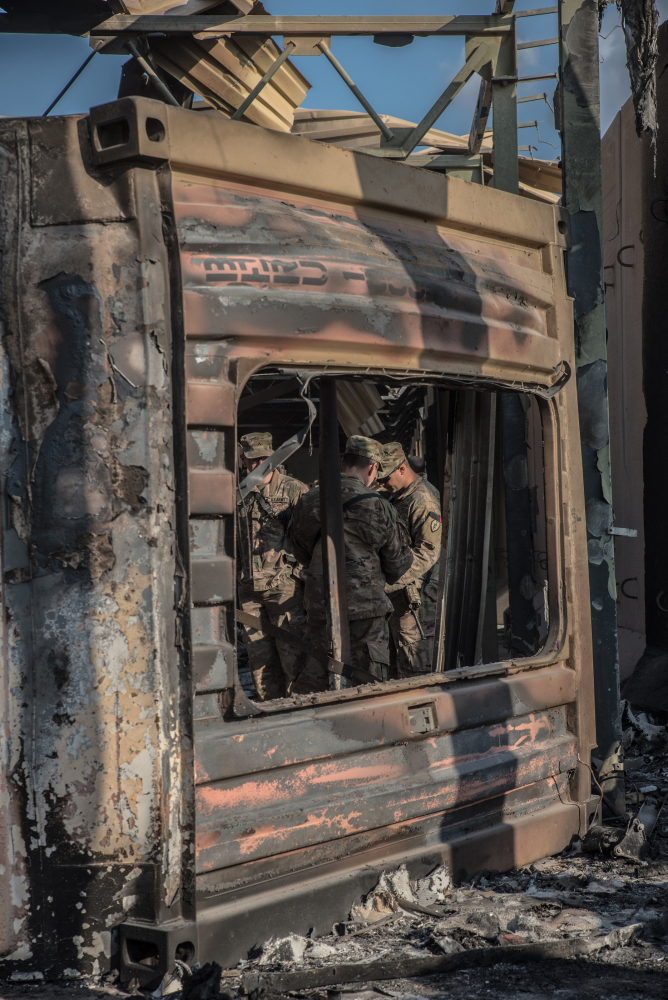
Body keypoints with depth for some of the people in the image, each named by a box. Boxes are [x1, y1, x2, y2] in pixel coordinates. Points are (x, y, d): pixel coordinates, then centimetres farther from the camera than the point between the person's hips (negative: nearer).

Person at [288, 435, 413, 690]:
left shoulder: (308, 502, 0)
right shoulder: (377, 508, -12)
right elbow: (398, 564, -1)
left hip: (319, 605, 4)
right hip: (365, 608, -4)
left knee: (314, 675, 16)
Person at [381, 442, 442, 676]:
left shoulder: (423, 501, -14)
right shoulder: (395, 497, 16)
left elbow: (427, 553, -21)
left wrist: (388, 581, -26)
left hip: (415, 598, -9)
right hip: (397, 595, 9)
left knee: (416, 668, -6)